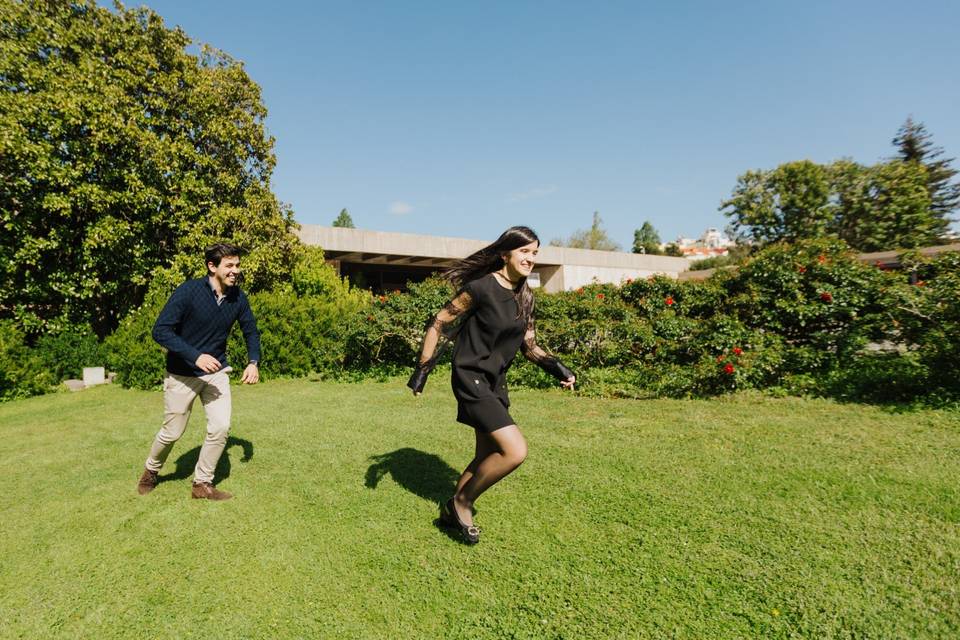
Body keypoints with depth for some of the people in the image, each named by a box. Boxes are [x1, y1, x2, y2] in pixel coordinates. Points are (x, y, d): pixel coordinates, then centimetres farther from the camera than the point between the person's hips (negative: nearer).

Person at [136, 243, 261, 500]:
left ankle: (202, 484, 15)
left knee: (221, 427, -5)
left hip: (216, 372, 4)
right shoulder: (188, 291, -21)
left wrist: (253, 362, -8)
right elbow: (161, 330, -22)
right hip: (182, 374, -3)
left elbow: (251, 331, 7)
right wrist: (195, 356, -32)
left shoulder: (238, 298, -6)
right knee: (172, 432, 10)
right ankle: (151, 471, 41)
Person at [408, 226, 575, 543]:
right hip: (471, 379, -8)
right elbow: (439, 324, -10)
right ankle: (461, 503, 6)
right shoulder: (482, 287, -15)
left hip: (495, 383, 8)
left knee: (488, 456, 15)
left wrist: (555, 367, -4)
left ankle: (451, 511, 37)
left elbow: (529, 346, 12)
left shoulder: (525, 296, 7)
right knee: (515, 451, -16)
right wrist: (422, 368, -11)